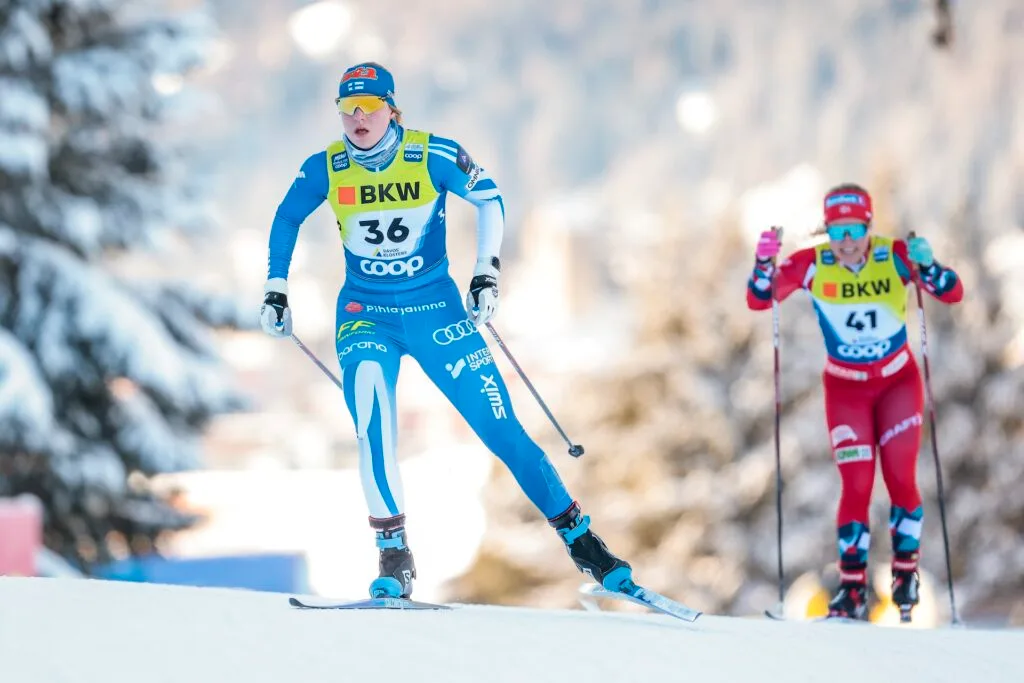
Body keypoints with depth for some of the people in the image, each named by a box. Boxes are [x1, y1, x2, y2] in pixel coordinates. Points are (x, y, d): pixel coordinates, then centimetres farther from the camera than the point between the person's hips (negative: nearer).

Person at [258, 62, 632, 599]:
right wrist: (276, 290, 10)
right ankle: (394, 558, -15)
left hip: (436, 310, -1)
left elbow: (489, 199, 2)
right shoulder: (326, 169, -7)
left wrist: (486, 273, -7)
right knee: (373, 429, -24)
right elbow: (286, 219, 12)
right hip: (365, 314, 1)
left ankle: (579, 538, 8)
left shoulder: (432, 156, -12)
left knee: (501, 428, -3)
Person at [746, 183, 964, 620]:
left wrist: (926, 266, -40)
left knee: (901, 479, -7)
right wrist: (765, 262, -32)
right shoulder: (813, 265, -15)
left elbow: (953, 294, -20)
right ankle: (852, 587, 0)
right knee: (856, 487, -8)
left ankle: (905, 569, 14)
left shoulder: (894, 256, -17)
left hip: (898, 381, 0)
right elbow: (758, 301, -13)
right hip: (845, 386, 0)